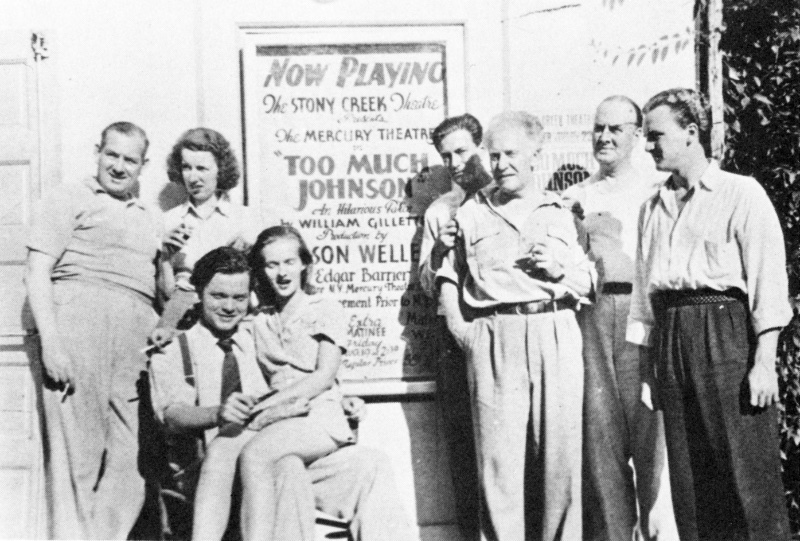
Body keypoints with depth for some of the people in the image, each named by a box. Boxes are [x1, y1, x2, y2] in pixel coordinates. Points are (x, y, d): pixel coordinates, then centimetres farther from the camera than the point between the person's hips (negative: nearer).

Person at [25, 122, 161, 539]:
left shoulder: (149, 221, 28)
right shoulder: (69, 199, 10)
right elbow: (37, 274, -2)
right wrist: (50, 343, -12)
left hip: (138, 335, 6)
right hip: (79, 319, -5)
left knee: (129, 458, 0)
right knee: (77, 449, -7)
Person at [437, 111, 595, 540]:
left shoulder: (560, 212, 17)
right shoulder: (471, 213, 15)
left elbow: (587, 283, 19)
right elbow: (448, 275, 17)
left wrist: (560, 269, -1)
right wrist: (457, 324, 3)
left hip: (556, 336, 1)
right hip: (495, 340, -1)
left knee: (559, 452, -1)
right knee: (498, 455, -5)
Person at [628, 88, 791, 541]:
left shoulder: (741, 194, -1)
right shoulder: (653, 208, 17)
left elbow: (768, 281, -7)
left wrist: (764, 363, -14)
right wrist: (648, 367, 12)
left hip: (726, 330, -6)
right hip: (671, 339, 6)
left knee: (747, 475, -5)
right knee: (688, 479, 7)